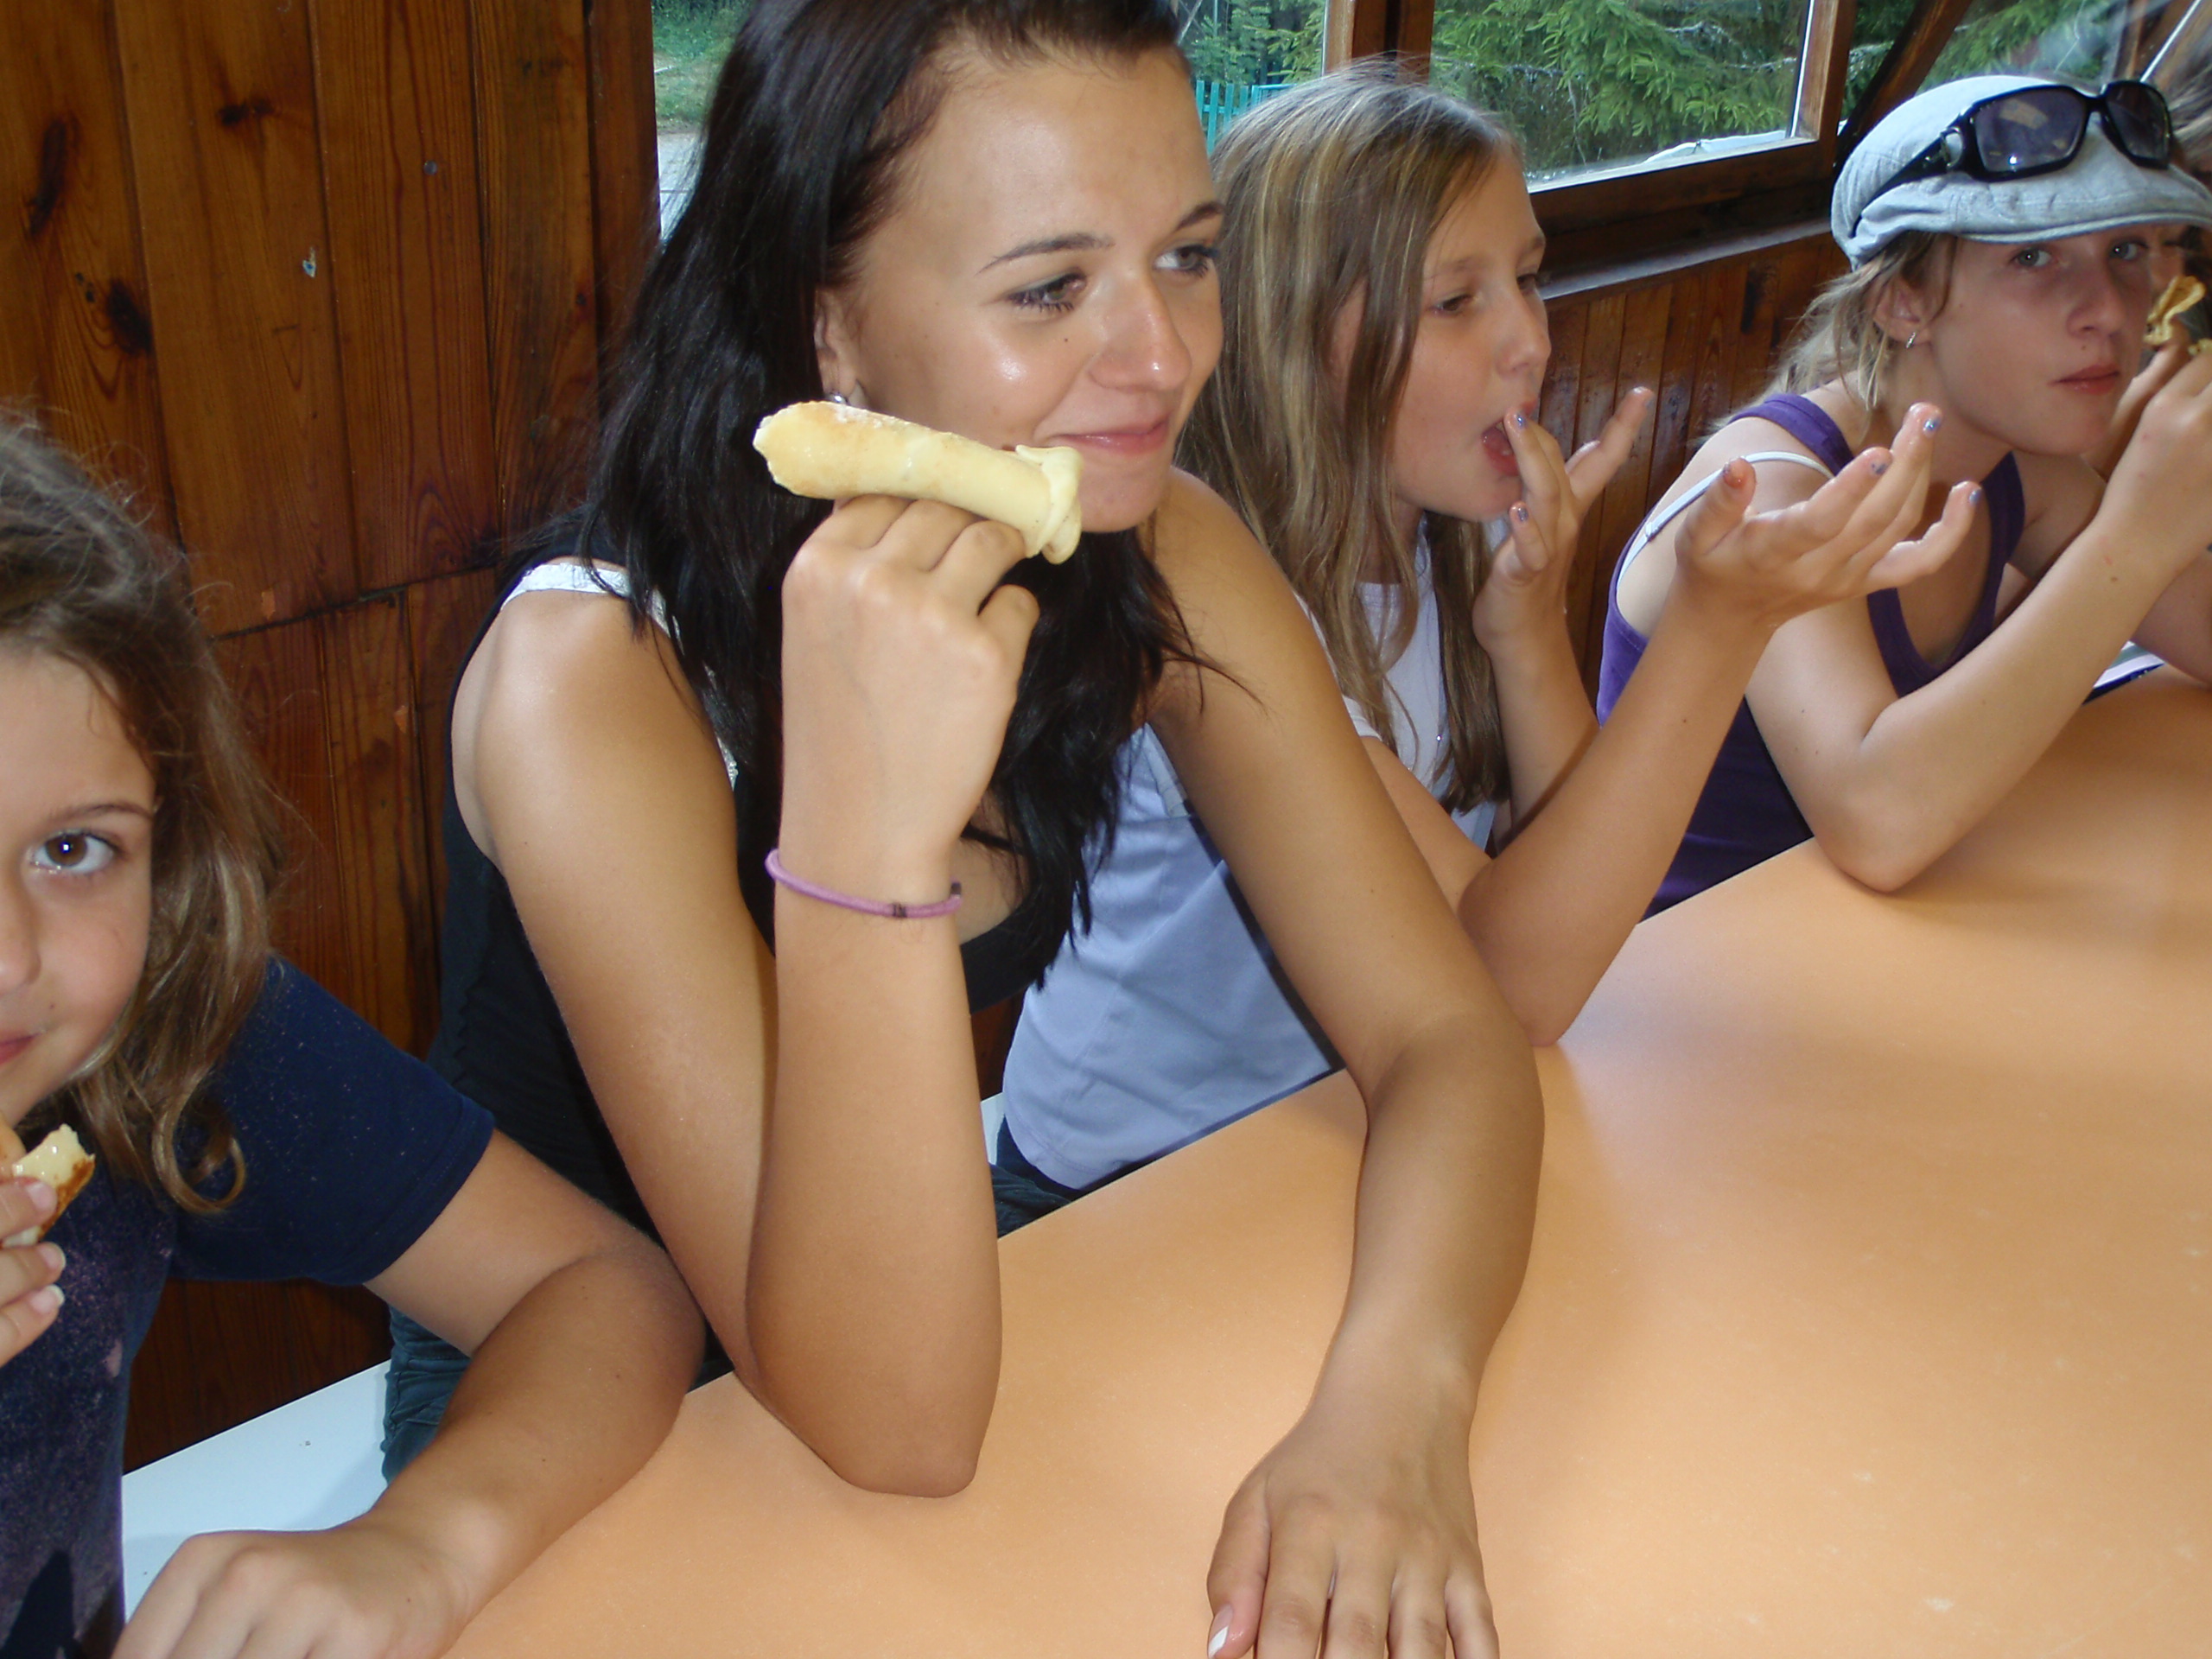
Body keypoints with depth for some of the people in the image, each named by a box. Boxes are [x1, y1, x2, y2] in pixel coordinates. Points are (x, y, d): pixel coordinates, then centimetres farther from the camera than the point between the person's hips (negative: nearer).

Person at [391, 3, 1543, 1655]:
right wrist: (865, 825, -43)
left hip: (953, 1313, 3)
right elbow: (894, 1422, -30)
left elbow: (1447, 1033, -12)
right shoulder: (593, 681, -27)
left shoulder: (1161, 563, -12)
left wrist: (1393, 1399, -32)